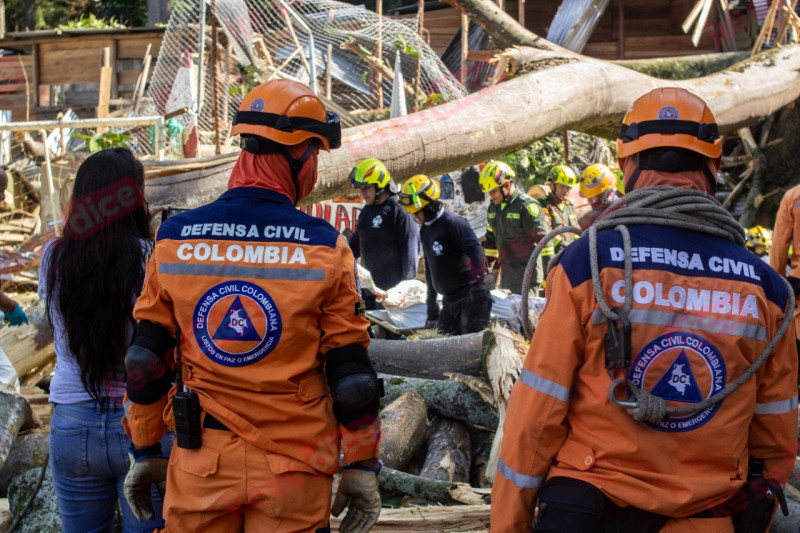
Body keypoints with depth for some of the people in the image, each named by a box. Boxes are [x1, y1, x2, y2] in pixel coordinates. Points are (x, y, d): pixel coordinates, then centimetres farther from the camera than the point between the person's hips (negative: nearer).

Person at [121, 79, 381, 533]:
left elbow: (146, 361, 3)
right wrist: (362, 467, 4)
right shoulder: (323, 248, -9)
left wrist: (146, 451, 14)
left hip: (199, 466, 2)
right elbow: (350, 372, -6)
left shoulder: (174, 239, -1)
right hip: (292, 470, -2)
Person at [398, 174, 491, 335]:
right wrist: (431, 302, 24)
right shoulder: (425, 229, 15)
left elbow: (476, 252, -20)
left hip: (470, 297, -9)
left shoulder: (453, 222, -12)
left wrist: (478, 282, -31)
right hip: (449, 300, 9)